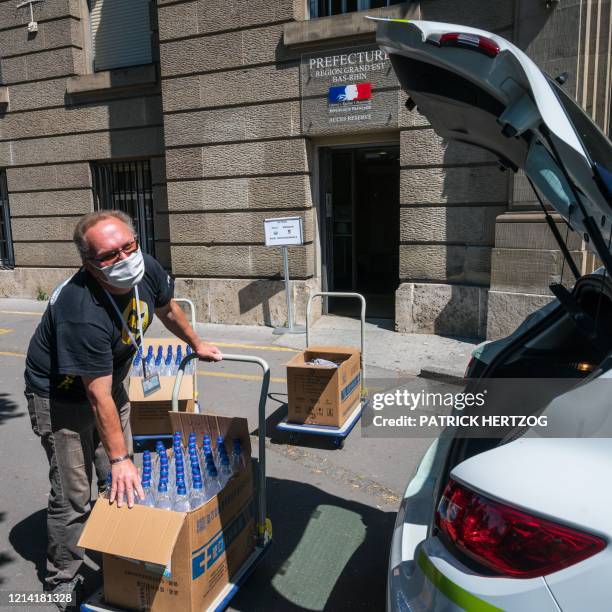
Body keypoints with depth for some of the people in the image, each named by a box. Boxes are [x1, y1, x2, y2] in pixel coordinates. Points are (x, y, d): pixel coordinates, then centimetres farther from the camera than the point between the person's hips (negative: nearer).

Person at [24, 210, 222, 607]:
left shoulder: (146, 269, -18)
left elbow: (167, 309, 6)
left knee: (127, 481, 14)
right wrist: (118, 458, -24)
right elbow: (99, 397, -31)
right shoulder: (82, 314, -38)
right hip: (61, 398, -7)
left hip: (111, 383, 7)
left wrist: (196, 344, 19)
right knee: (73, 495, -2)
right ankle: (63, 582, 21)